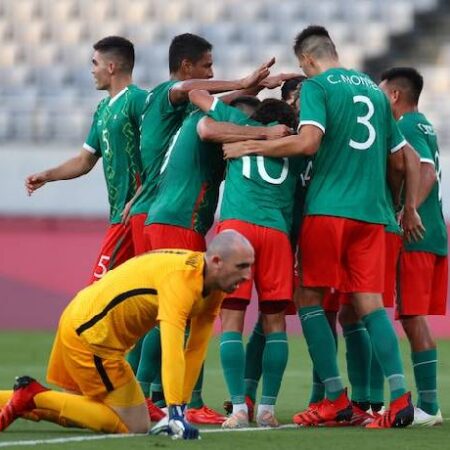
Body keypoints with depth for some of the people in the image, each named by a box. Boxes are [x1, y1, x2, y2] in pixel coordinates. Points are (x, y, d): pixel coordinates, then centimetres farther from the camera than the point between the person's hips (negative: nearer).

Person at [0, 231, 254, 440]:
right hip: (90, 335, -10)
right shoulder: (181, 279, -28)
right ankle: (35, 398, -6)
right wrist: (175, 413, -40)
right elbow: (172, 350, -36)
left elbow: (196, 349, 4)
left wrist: (180, 409, 1)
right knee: (135, 427, -5)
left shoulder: (213, 291, 1)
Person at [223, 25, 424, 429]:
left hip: (328, 209, -5)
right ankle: (400, 398, -11)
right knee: (370, 303, 3)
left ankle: (336, 398, -1)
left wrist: (251, 147, -8)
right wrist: (409, 208, 33)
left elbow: (308, 141, -18)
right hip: (371, 212, 5)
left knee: (309, 298, 5)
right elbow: (399, 160, 21)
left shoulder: (316, 86, -2)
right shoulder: (374, 89, 17)